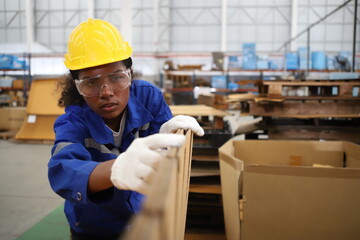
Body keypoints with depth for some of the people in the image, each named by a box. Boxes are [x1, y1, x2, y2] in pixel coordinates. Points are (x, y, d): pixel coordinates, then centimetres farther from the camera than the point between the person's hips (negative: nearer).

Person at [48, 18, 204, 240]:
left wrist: (166, 138, -43)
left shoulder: (148, 97, -18)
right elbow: (63, 172, -44)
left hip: (146, 219, 2)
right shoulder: (72, 123, -24)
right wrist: (116, 169, -66)